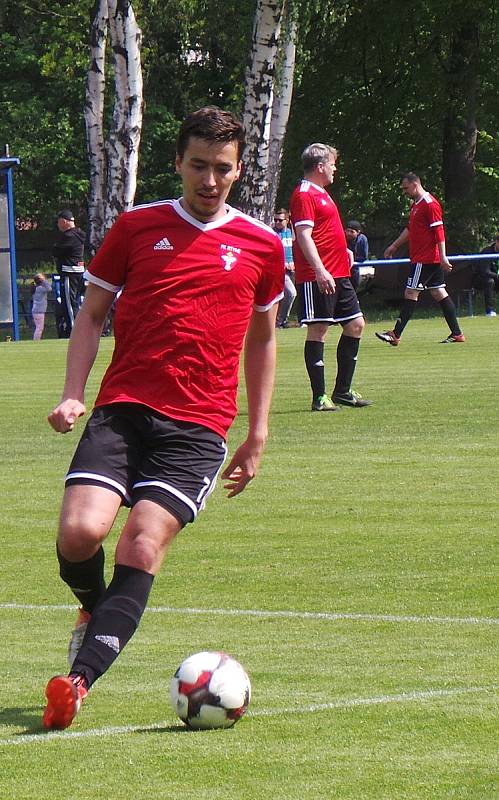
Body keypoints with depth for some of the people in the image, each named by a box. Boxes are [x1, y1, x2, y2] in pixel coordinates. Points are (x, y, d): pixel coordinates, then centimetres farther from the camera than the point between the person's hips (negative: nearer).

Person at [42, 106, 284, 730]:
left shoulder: (260, 245, 10)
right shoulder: (137, 227, 8)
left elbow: (262, 338, 22)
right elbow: (92, 312, 15)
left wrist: (258, 434, 19)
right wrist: (72, 393, 1)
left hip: (198, 426, 0)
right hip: (122, 408, 0)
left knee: (143, 547, -19)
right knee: (79, 532, -19)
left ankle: (78, 678, -22)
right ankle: (93, 608, 15)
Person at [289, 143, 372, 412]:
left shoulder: (321, 194, 19)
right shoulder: (304, 195, -12)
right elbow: (304, 236, -20)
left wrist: (343, 251, 31)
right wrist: (320, 270, -27)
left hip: (338, 275, 10)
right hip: (317, 277, -10)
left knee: (355, 324, 11)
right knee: (318, 329, -6)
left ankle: (342, 391, 18)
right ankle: (319, 397, -3)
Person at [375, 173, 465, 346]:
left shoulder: (430, 204, -14)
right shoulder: (415, 204, 16)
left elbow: (439, 231, -18)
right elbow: (410, 229, 28)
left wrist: (443, 257, -22)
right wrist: (394, 246, 31)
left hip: (424, 259, -10)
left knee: (411, 294, -7)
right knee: (439, 293, 8)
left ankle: (396, 335, -5)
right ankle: (457, 333, 8)